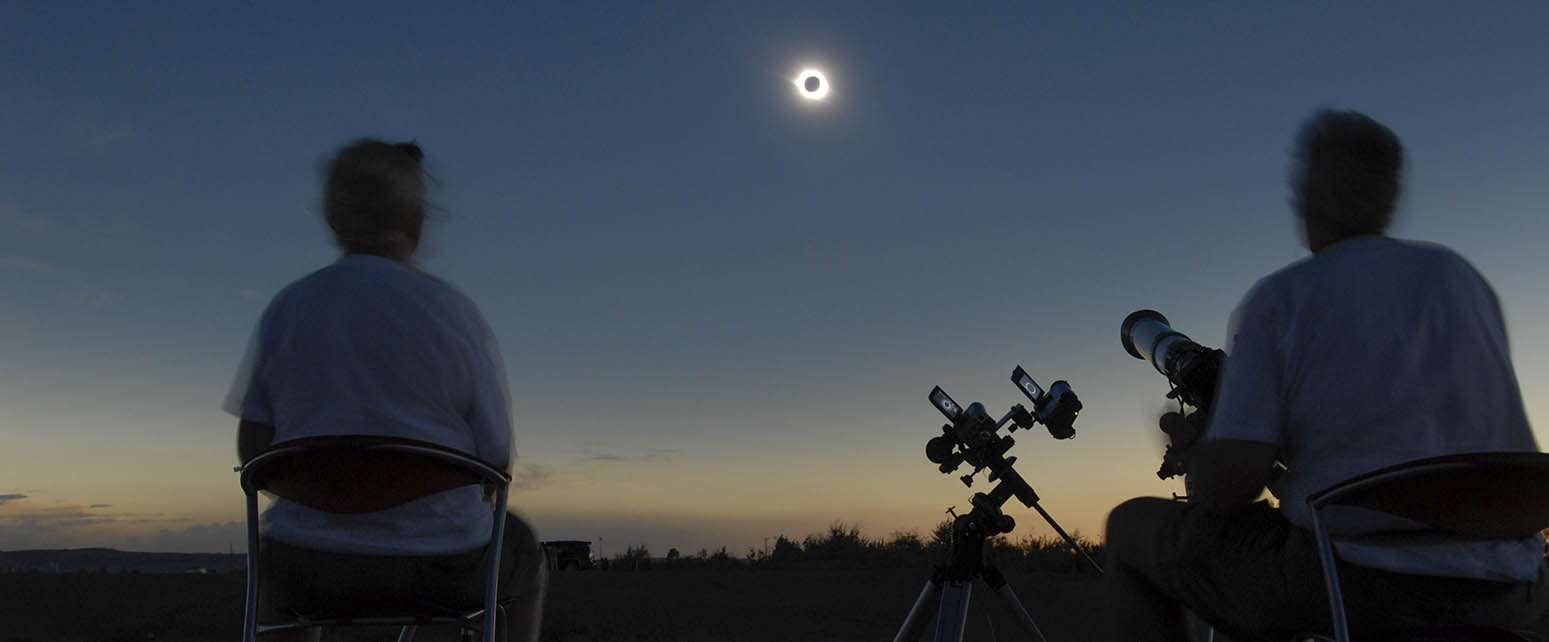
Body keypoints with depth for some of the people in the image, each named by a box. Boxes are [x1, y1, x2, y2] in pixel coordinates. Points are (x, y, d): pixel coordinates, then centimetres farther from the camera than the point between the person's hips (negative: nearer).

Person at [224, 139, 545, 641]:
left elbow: (253, 449, 2)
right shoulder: (457, 315, -11)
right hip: (442, 567, -3)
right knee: (520, 558, 30)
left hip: (311, 568, 3)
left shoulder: (284, 309, -3)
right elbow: (496, 464, -8)